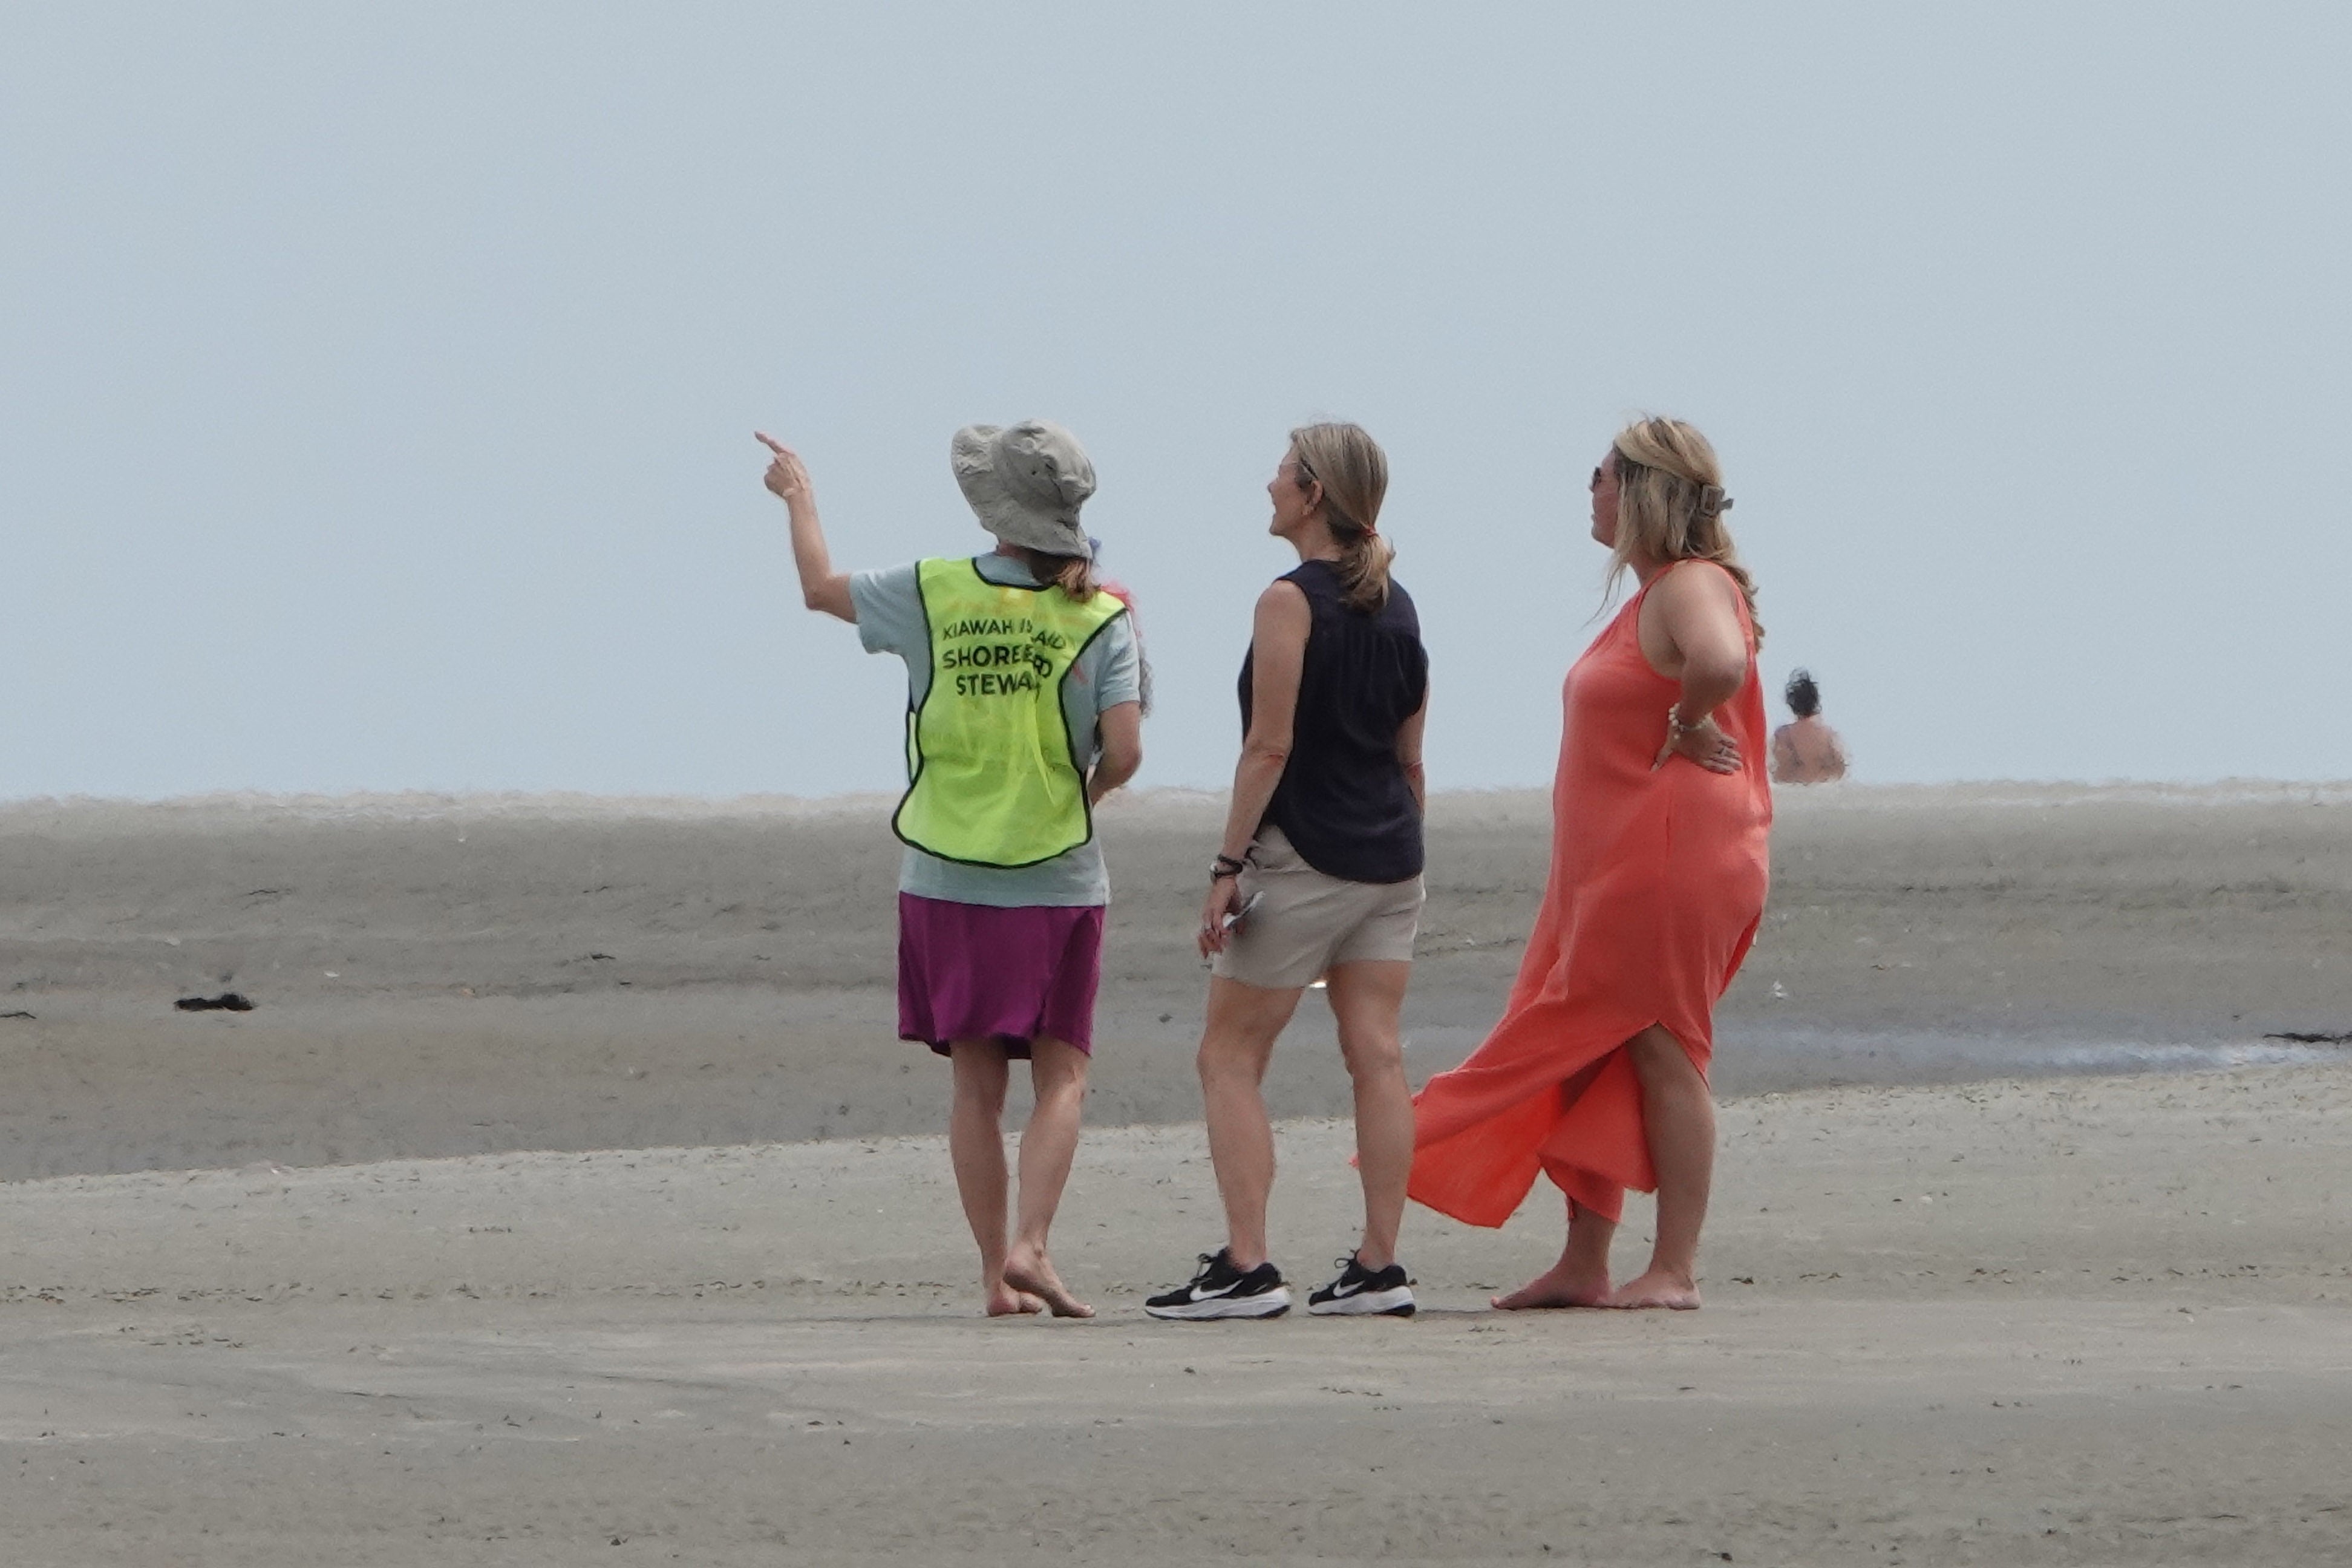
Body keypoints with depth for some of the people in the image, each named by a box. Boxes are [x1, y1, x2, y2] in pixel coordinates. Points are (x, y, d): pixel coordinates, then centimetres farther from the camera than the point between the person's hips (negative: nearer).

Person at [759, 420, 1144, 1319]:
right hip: (1055, 878, -2)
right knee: (1060, 1076, 4)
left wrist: (798, 498, 32)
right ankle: (1031, 1246, -14)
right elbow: (1124, 752, -13)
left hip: (945, 878, 2)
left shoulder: (932, 596, -3)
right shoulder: (1100, 619, -7)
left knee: (977, 1084, 9)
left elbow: (821, 588, 14)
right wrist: (1084, 796, 9)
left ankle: (995, 1270, 9)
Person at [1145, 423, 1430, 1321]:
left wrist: (1228, 864, -14)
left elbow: (1269, 748, -16)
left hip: (1304, 856, -7)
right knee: (1376, 1054, 4)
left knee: (1230, 1058, -1)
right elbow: (1410, 757, 14)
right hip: (1390, 860, 7)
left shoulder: (1292, 603, -12)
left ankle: (1245, 1268, -8)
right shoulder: (1395, 608, 10)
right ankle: (1377, 1265, 2)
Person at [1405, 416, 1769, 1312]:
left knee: (1663, 1058, -5)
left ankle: (1675, 1272, -1)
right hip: (1611, 869, 10)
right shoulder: (1654, 593, 16)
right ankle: (1584, 1267, 15)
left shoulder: (1692, 588, -15)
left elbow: (1721, 664, -36)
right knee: (1590, 1061, 11)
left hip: (1669, 861, -10)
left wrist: (1683, 731, -20)